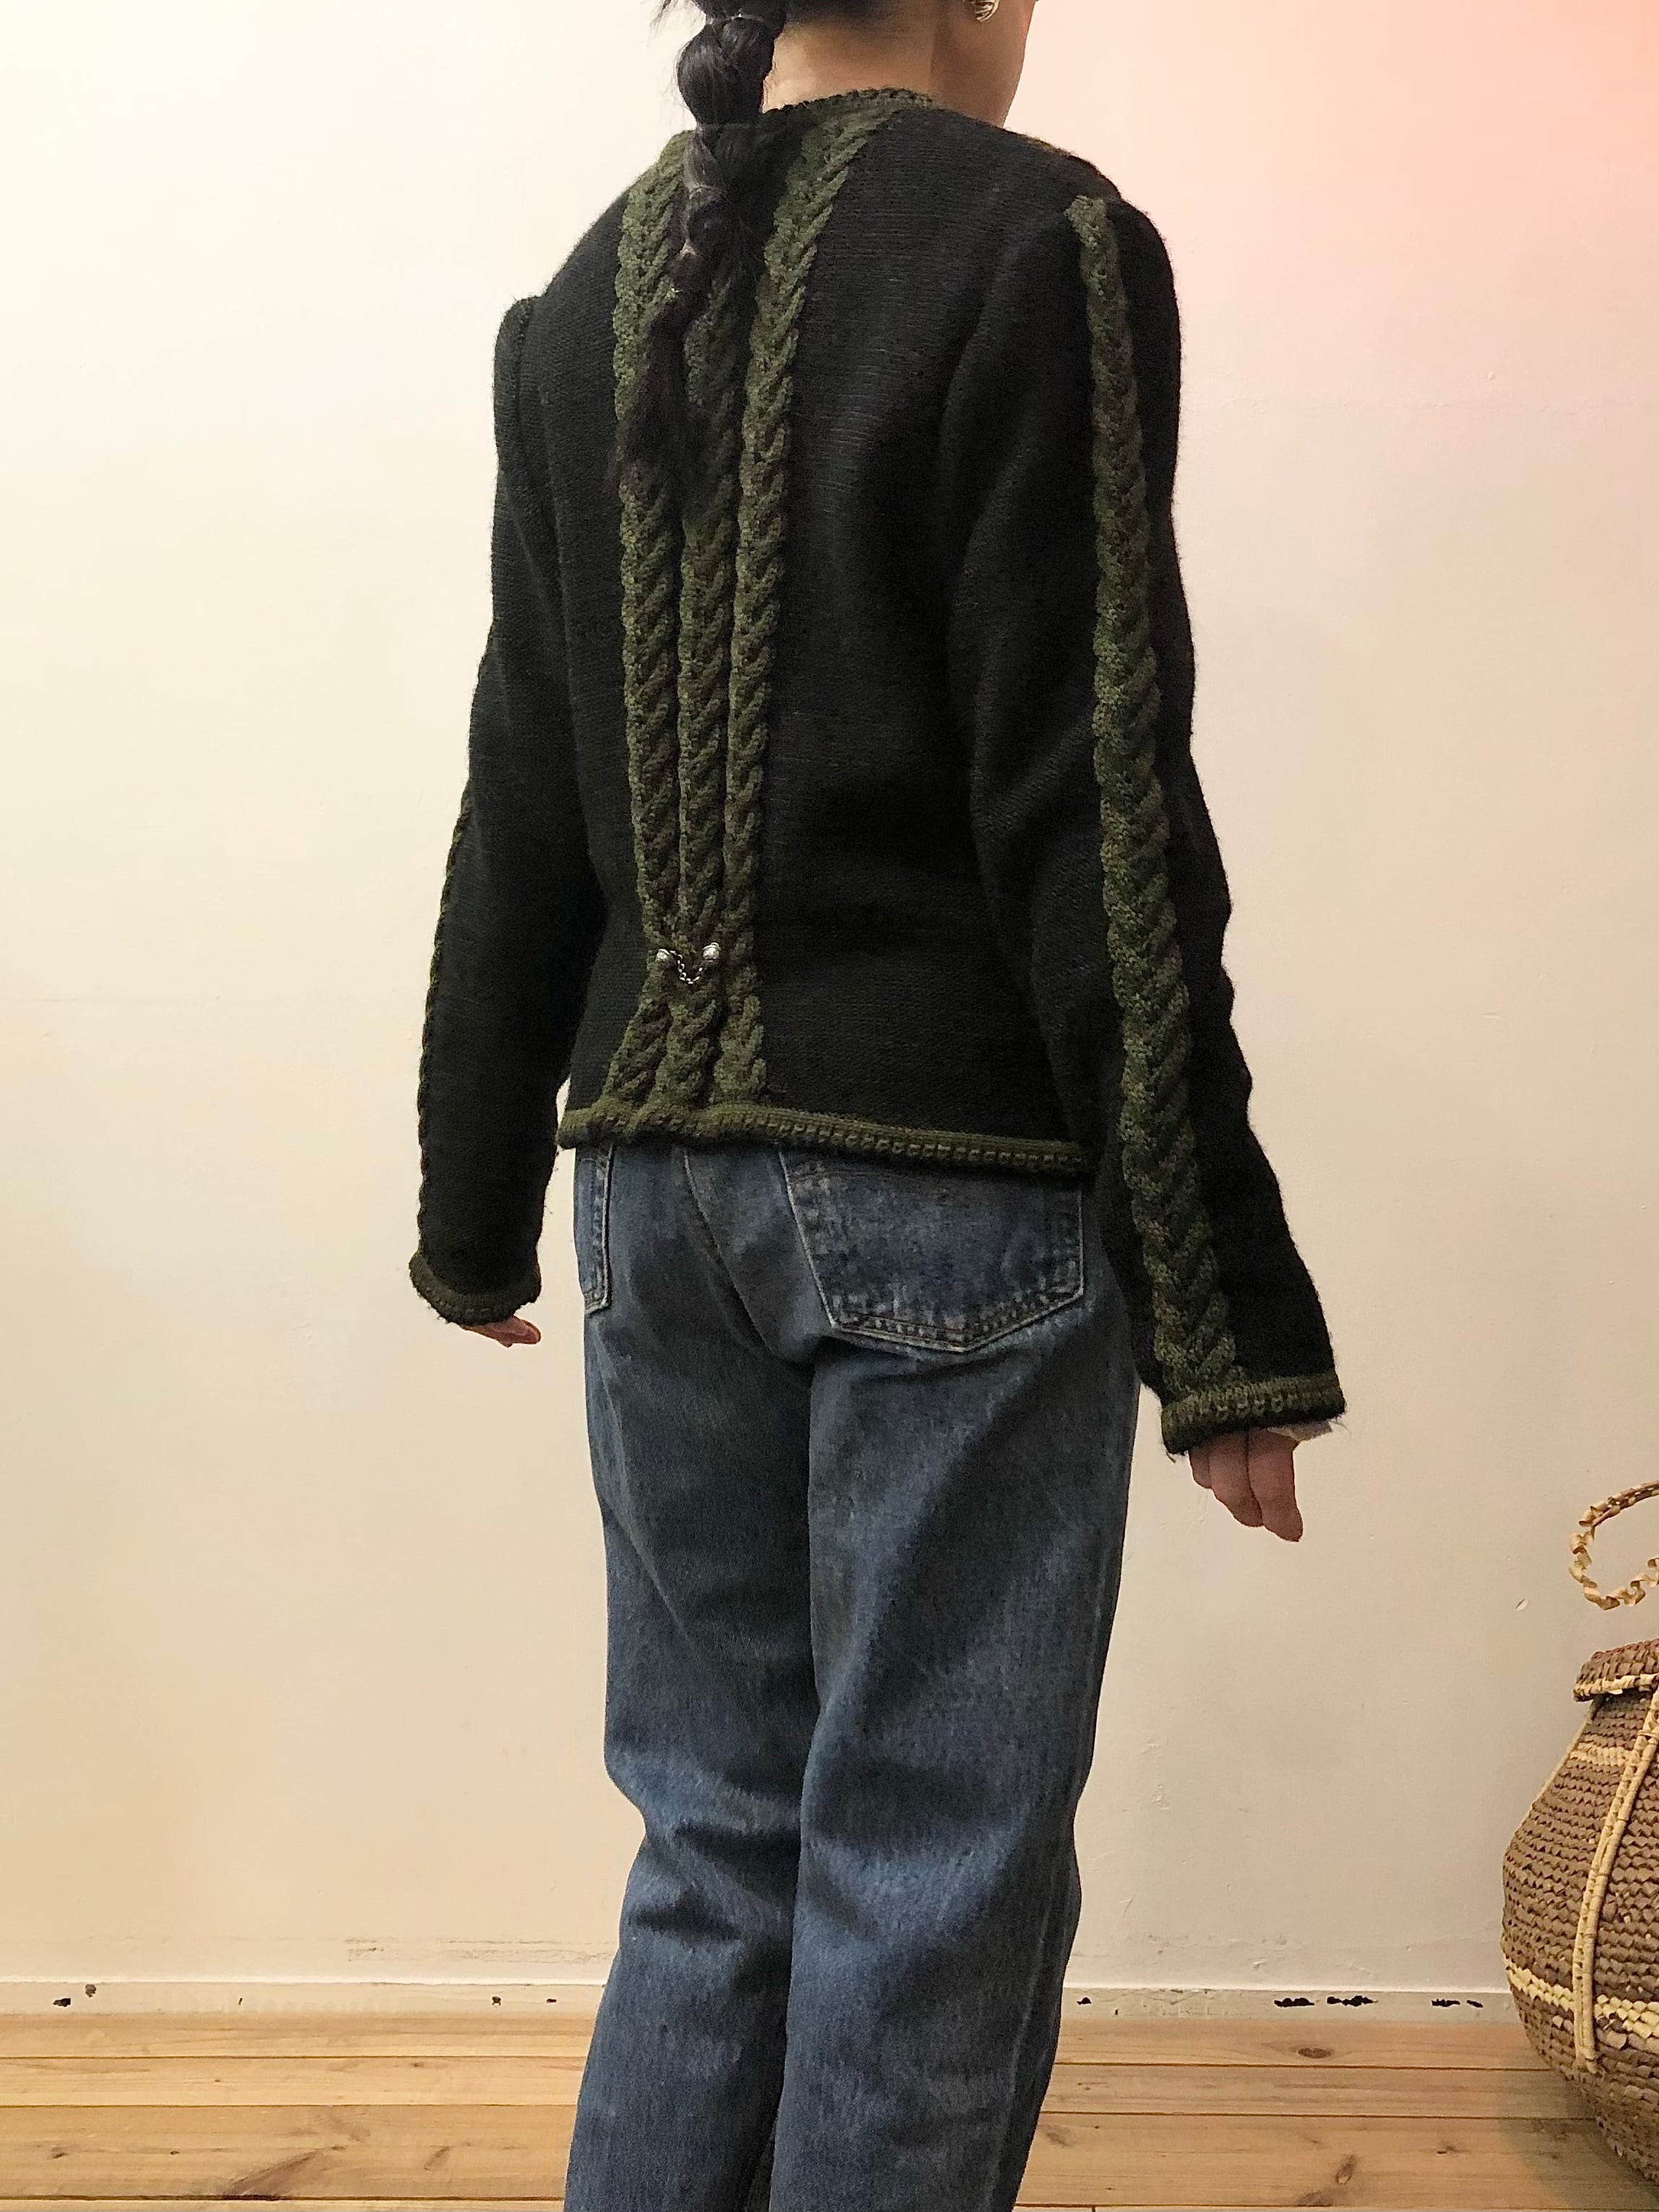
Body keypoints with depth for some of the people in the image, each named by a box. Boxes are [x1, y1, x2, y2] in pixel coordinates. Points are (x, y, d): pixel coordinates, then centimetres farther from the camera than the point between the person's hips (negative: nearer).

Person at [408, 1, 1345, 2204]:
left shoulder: (588, 295, 12)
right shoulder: (1041, 244, -5)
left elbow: (522, 808, 13)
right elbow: (1095, 809, -13)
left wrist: (477, 1205, 20)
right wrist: (1222, 1312, -9)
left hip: (658, 1169, 6)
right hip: (952, 1185, -6)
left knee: (715, 1836, 16)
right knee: (934, 1866, 6)